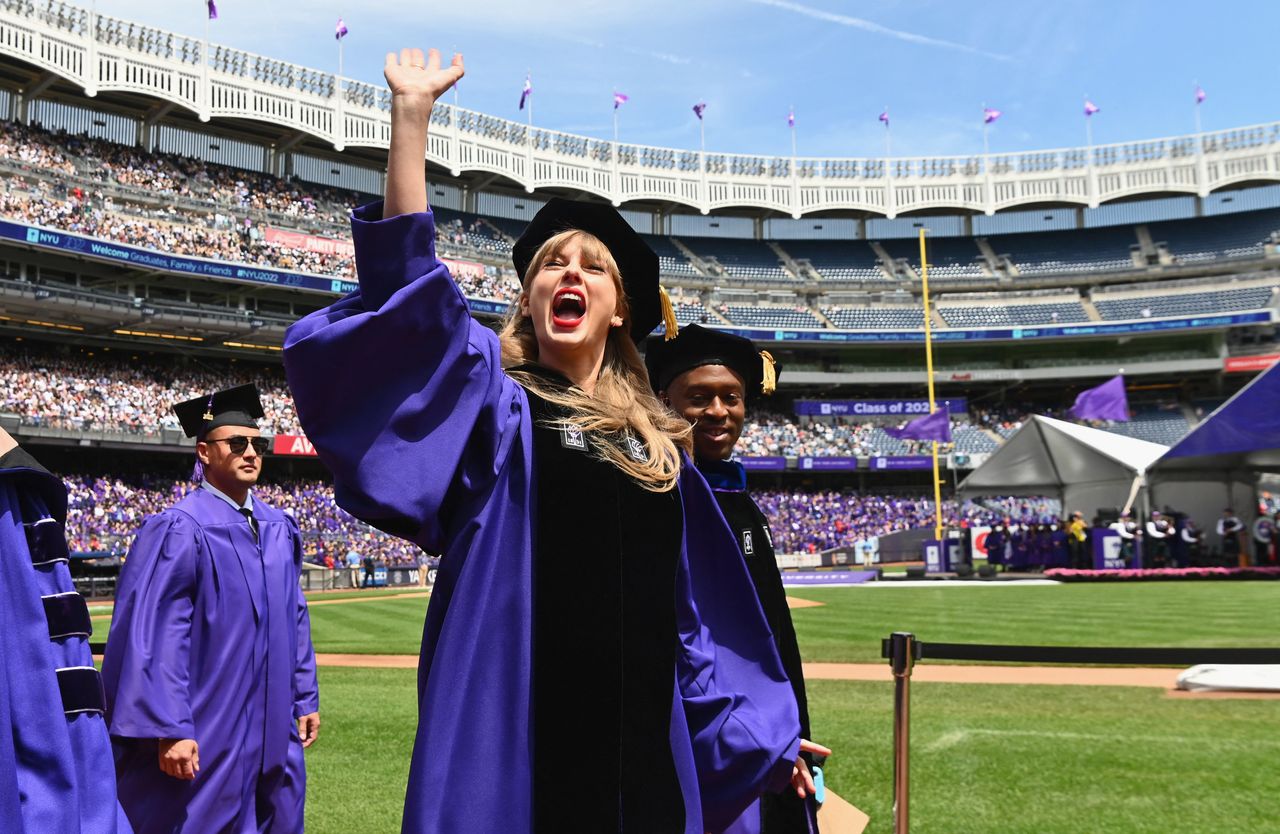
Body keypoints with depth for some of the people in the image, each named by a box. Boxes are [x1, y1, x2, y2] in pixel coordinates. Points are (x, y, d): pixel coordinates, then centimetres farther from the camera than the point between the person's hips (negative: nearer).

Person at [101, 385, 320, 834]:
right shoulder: (178, 530, -12)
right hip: (207, 734, -6)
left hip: (273, 729, 7)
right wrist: (169, 728, -20)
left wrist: (305, 698, 11)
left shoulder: (279, 529, 8)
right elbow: (154, 635, -16)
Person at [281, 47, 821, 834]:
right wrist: (412, 113, -17)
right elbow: (406, 276, -13)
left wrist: (764, 729, 13)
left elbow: (697, 599, 14)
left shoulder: (658, 443, 12)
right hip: (515, 733, -4)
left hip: (640, 734, 4)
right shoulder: (492, 398, 2)